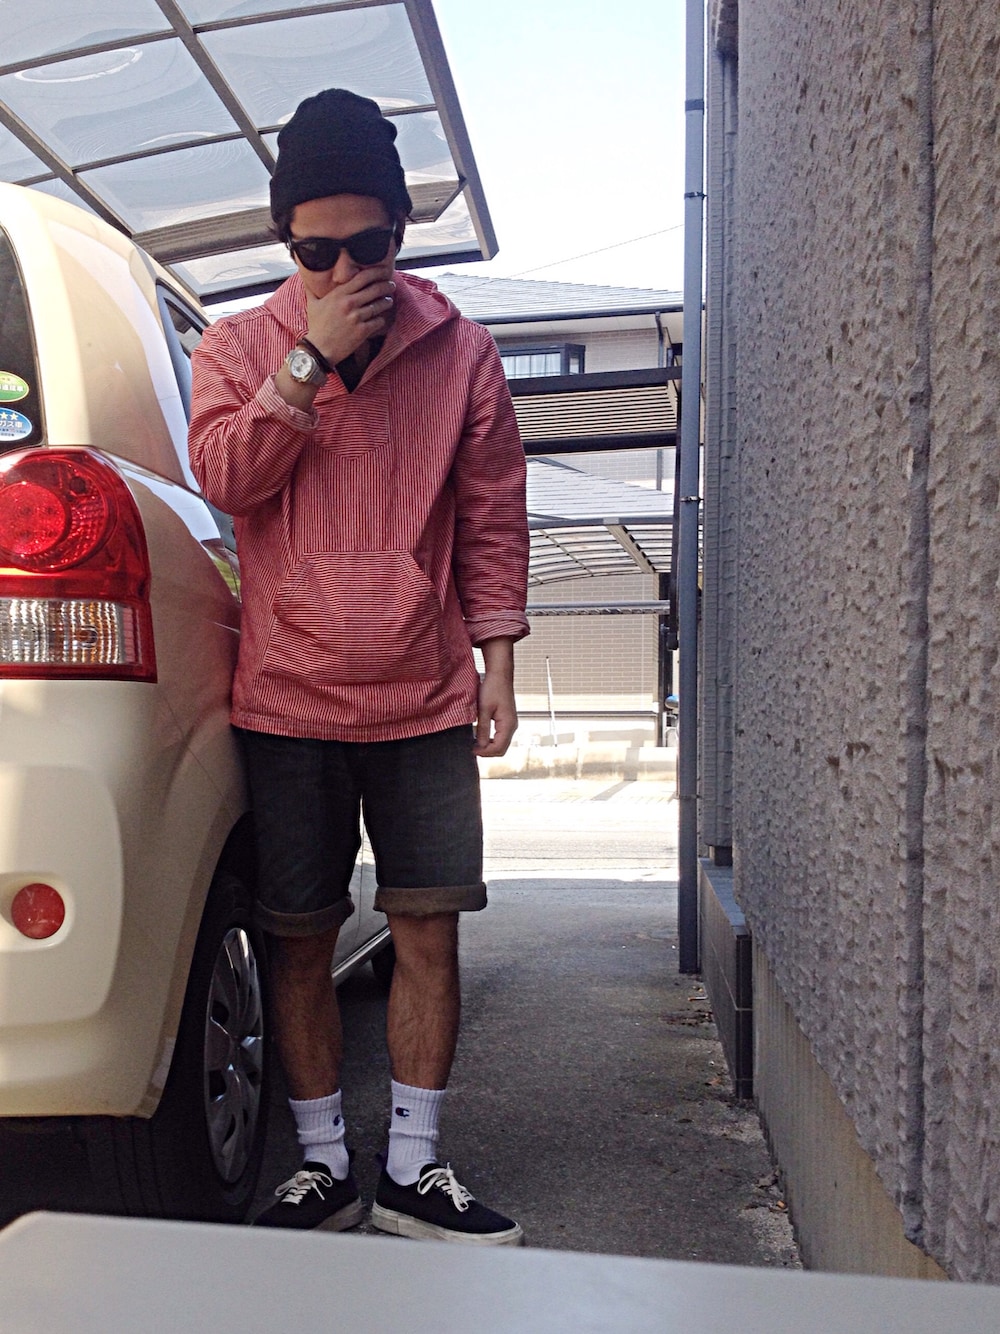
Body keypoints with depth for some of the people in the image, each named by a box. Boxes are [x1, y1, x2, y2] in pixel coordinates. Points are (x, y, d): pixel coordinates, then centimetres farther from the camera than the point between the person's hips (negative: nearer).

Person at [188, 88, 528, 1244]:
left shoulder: (459, 351, 5)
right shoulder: (238, 347, 5)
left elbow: (494, 513, 8)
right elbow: (224, 476, -10)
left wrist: (496, 657, 3)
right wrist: (312, 359, -15)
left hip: (426, 698, 1)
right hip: (288, 699, 0)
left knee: (429, 932, 2)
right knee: (299, 940, 6)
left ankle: (411, 1170, 17)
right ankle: (323, 1166, 22)